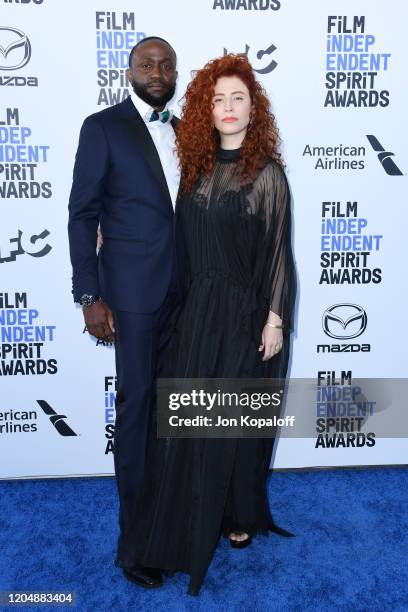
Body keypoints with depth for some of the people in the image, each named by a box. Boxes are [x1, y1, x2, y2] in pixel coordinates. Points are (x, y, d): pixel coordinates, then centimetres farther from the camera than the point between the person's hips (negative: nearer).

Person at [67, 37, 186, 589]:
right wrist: (90, 297, -12)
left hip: (181, 291, 5)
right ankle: (134, 539, 15)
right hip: (133, 293, -5)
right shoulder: (103, 127, -3)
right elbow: (82, 215, -6)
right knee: (135, 406, 1)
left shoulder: (182, 131, 14)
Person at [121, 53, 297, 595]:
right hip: (197, 308, 4)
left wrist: (275, 319, -11)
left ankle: (241, 514, 32)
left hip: (244, 311, -4)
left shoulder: (267, 172, -6)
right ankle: (191, 516, 30)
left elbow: (278, 250, -8)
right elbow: (186, 243, 8)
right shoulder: (197, 167, 6)